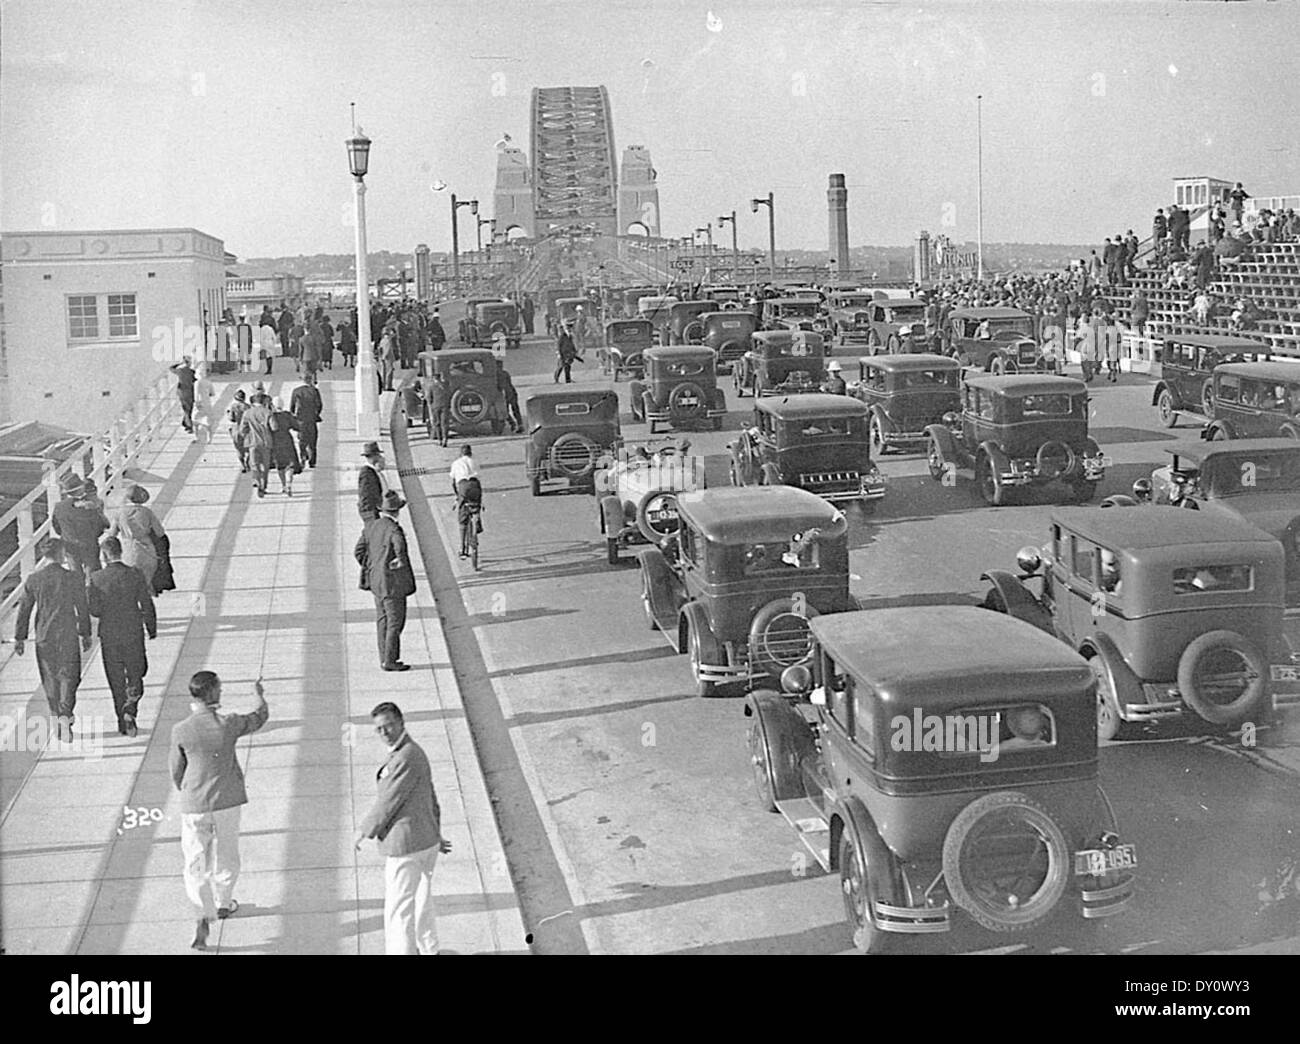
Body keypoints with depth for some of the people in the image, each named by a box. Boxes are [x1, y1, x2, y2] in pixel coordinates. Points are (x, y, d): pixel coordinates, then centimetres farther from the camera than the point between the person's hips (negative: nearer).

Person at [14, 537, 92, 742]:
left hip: (43, 636, 2)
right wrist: (85, 635, 10)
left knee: (50, 679, 15)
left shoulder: (33, 579, -3)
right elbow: (83, 610, -1)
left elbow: (24, 610, 1)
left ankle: (56, 716, 22)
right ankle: (65, 716, -12)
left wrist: (19, 638, 9)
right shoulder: (73, 579, -8)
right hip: (68, 635, -2)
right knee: (68, 677, 4)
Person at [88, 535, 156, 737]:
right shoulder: (135, 574, -8)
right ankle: (130, 709, -11)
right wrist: (152, 629, 9)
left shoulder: (97, 579, -10)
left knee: (116, 680, 12)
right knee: (136, 674, 14)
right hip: (133, 633, 0)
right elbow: (147, 605, -4)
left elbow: (95, 610, -9)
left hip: (109, 635, 0)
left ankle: (123, 722, 17)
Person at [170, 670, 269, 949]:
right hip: (227, 802, 1)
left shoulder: (181, 731, -12)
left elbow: (176, 770, 0)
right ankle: (223, 903, 39)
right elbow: (260, 717, 7)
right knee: (226, 855, 21)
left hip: (194, 806, -1)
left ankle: (204, 915, -7)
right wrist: (259, 694, 26)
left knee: (195, 861, 7)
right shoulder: (228, 724, -13)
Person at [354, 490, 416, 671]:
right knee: (395, 622, 1)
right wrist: (400, 562, -19)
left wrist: (370, 569, 12)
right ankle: (390, 661, 6)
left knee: (382, 621, 16)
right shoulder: (394, 529, -20)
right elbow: (400, 546, -38)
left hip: (377, 582, 8)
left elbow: (358, 552, 7)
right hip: (393, 583, -8)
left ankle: (384, 659, 23)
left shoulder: (370, 526, 3)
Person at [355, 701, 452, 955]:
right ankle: (428, 950, 42)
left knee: (398, 909, -1)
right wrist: (435, 834, 27)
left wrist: (365, 831, -4)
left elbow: (387, 802, -19)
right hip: (426, 841, 10)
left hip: (406, 847, -10)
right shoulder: (414, 752, 9)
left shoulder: (407, 757, -24)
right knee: (421, 901, 26)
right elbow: (431, 799, 19)